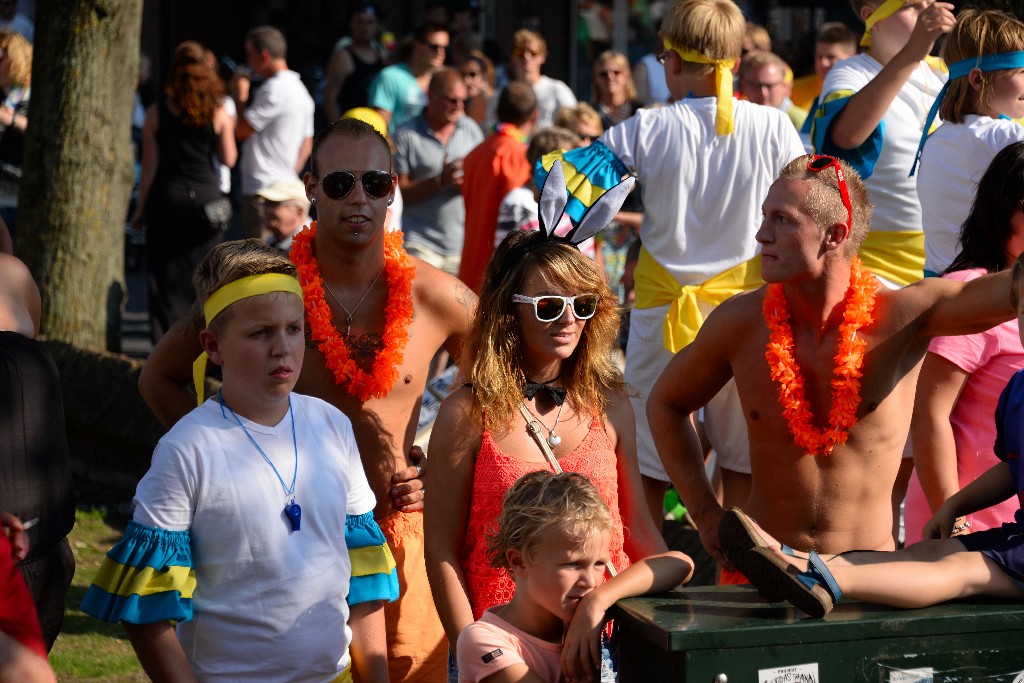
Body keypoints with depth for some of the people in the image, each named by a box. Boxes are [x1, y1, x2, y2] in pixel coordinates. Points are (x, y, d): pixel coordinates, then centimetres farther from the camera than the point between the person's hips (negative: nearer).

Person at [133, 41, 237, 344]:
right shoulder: (218, 114, -2)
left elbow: (149, 166, -1)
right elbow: (228, 159, 3)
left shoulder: (156, 113, -2)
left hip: (167, 197, 0)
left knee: (166, 276, 5)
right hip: (206, 198, 0)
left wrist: (141, 208, 6)